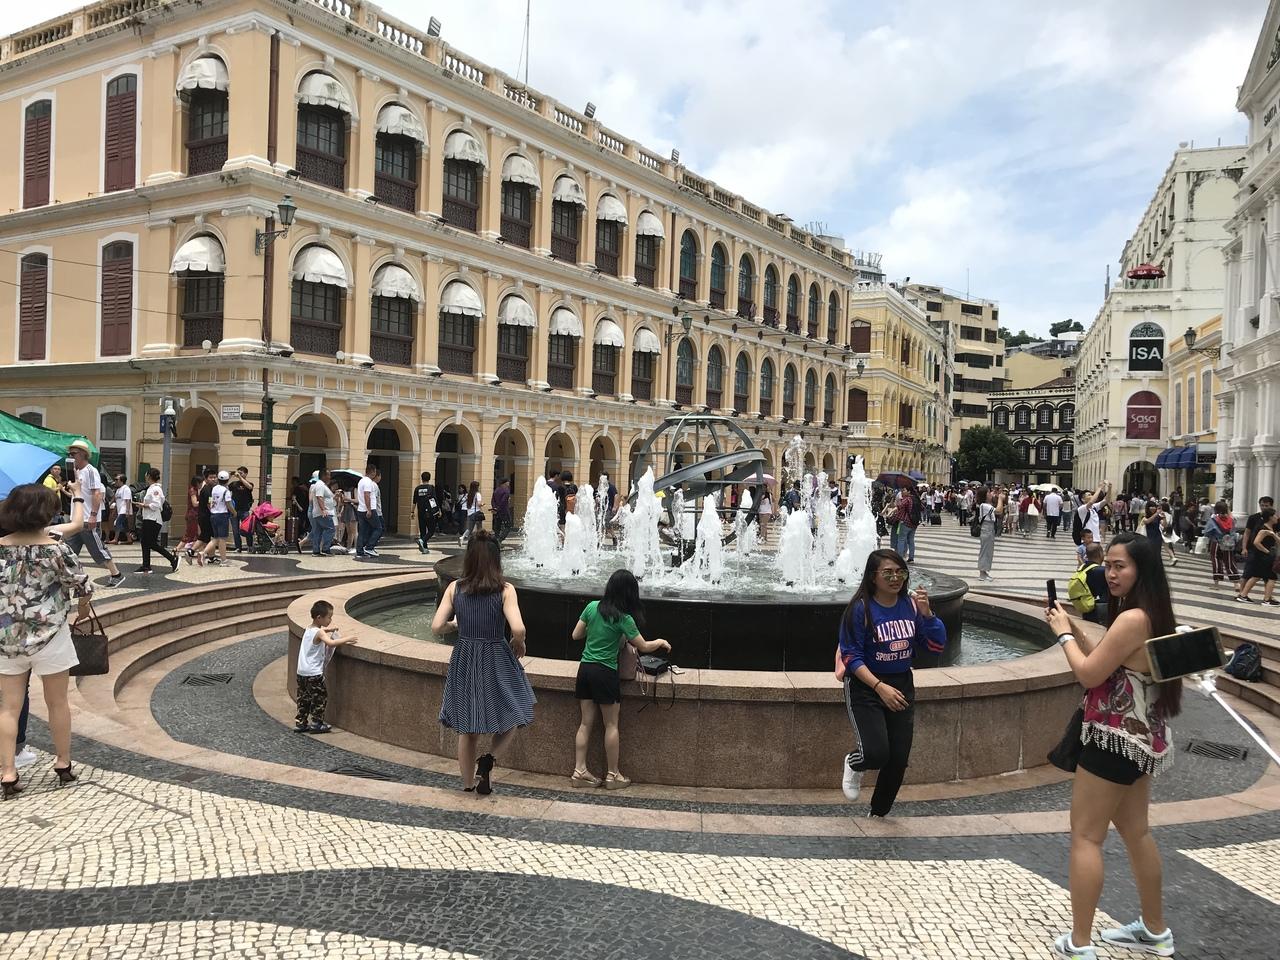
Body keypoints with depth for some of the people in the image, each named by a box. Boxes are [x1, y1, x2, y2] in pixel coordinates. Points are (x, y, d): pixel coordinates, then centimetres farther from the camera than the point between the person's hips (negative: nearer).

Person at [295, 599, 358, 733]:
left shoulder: (308, 629, 9)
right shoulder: (319, 633, -17)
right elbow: (331, 643, -34)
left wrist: (326, 629, 26)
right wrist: (347, 639, -27)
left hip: (301, 672, 8)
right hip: (314, 673, -8)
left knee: (304, 698, 15)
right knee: (321, 697, 3)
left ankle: (300, 723, 19)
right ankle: (316, 724, 6)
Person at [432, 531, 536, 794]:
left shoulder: (454, 588, -4)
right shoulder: (505, 590, -12)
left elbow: (436, 628, -6)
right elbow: (518, 629, -23)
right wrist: (519, 644, -2)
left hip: (464, 661, 3)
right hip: (497, 663, -3)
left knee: (467, 728, 17)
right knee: (512, 716, 19)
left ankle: (468, 784, 26)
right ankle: (488, 759, -4)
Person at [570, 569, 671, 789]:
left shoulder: (592, 606, 0)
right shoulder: (624, 619, -13)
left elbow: (576, 635, 8)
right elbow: (644, 647, -3)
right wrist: (661, 642, 15)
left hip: (585, 669, 5)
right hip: (605, 673, -5)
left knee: (586, 722, 11)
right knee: (611, 725, 7)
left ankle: (579, 771, 12)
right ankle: (613, 775, 14)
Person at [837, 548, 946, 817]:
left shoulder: (911, 605, -2)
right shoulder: (860, 609, -15)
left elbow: (936, 647, -1)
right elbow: (851, 656, -15)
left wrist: (926, 613, -16)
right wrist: (880, 688, -24)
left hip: (902, 686, 5)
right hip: (865, 687, -4)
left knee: (899, 759, 6)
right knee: (877, 753, -19)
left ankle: (879, 814, 31)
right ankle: (854, 765, 19)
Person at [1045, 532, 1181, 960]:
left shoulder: (1132, 619, -25)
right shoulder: (1151, 615, 7)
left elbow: (1089, 674, -22)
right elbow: (1108, 662, 14)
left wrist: (1064, 634, -8)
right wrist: (1074, 629, 5)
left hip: (1117, 740, -10)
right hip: (1140, 738, 10)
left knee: (1085, 836, -1)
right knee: (1136, 831, 22)